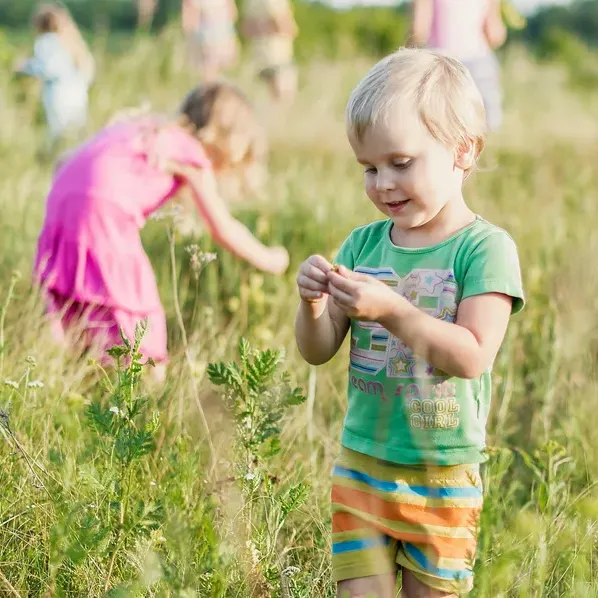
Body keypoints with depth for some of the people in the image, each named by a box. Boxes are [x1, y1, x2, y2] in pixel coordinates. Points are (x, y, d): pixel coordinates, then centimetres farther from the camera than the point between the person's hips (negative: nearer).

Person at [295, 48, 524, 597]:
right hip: (361, 464, 4)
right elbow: (318, 352, 5)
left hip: (444, 475, -3)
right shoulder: (363, 245, 3)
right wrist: (314, 305, -16)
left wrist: (389, 310, -29)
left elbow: (473, 356, -21)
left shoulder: (485, 248, -10)